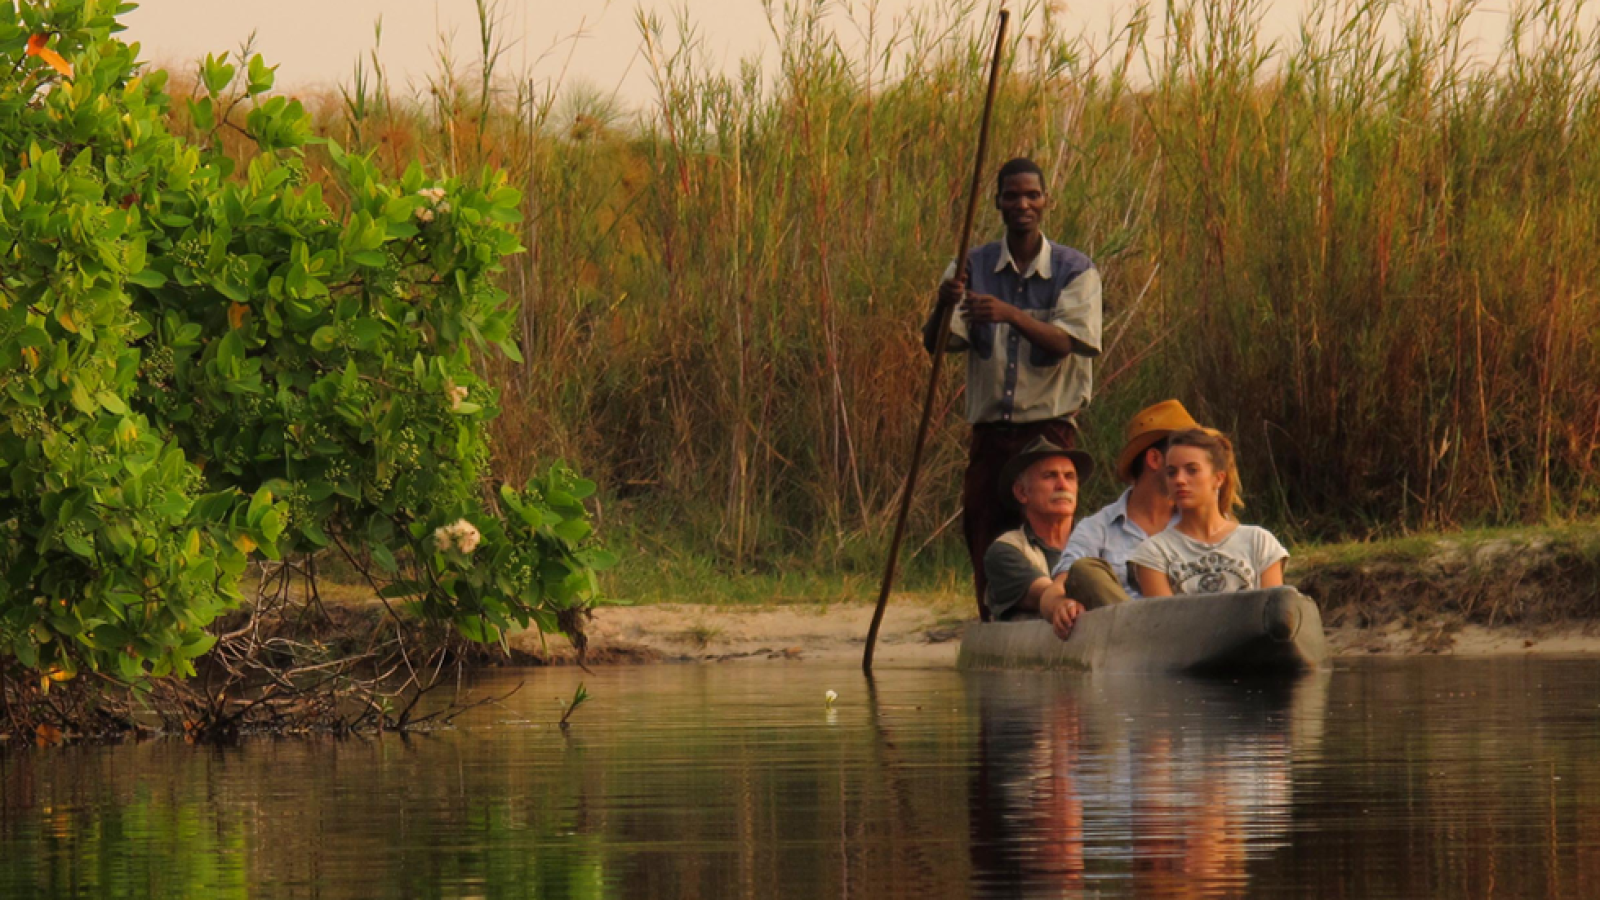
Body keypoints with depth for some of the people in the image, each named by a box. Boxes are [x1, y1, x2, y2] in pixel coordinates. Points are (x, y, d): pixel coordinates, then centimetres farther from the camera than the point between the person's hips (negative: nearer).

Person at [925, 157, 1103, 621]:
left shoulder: (1075, 271, 1)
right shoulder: (973, 268, 8)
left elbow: (1067, 343, -14)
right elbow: (935, 344, -2)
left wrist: (1012, 315, -30)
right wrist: (944, 305, -25)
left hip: (1049, 427, -3)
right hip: (990, 434, 3)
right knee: (985, 553, 2)